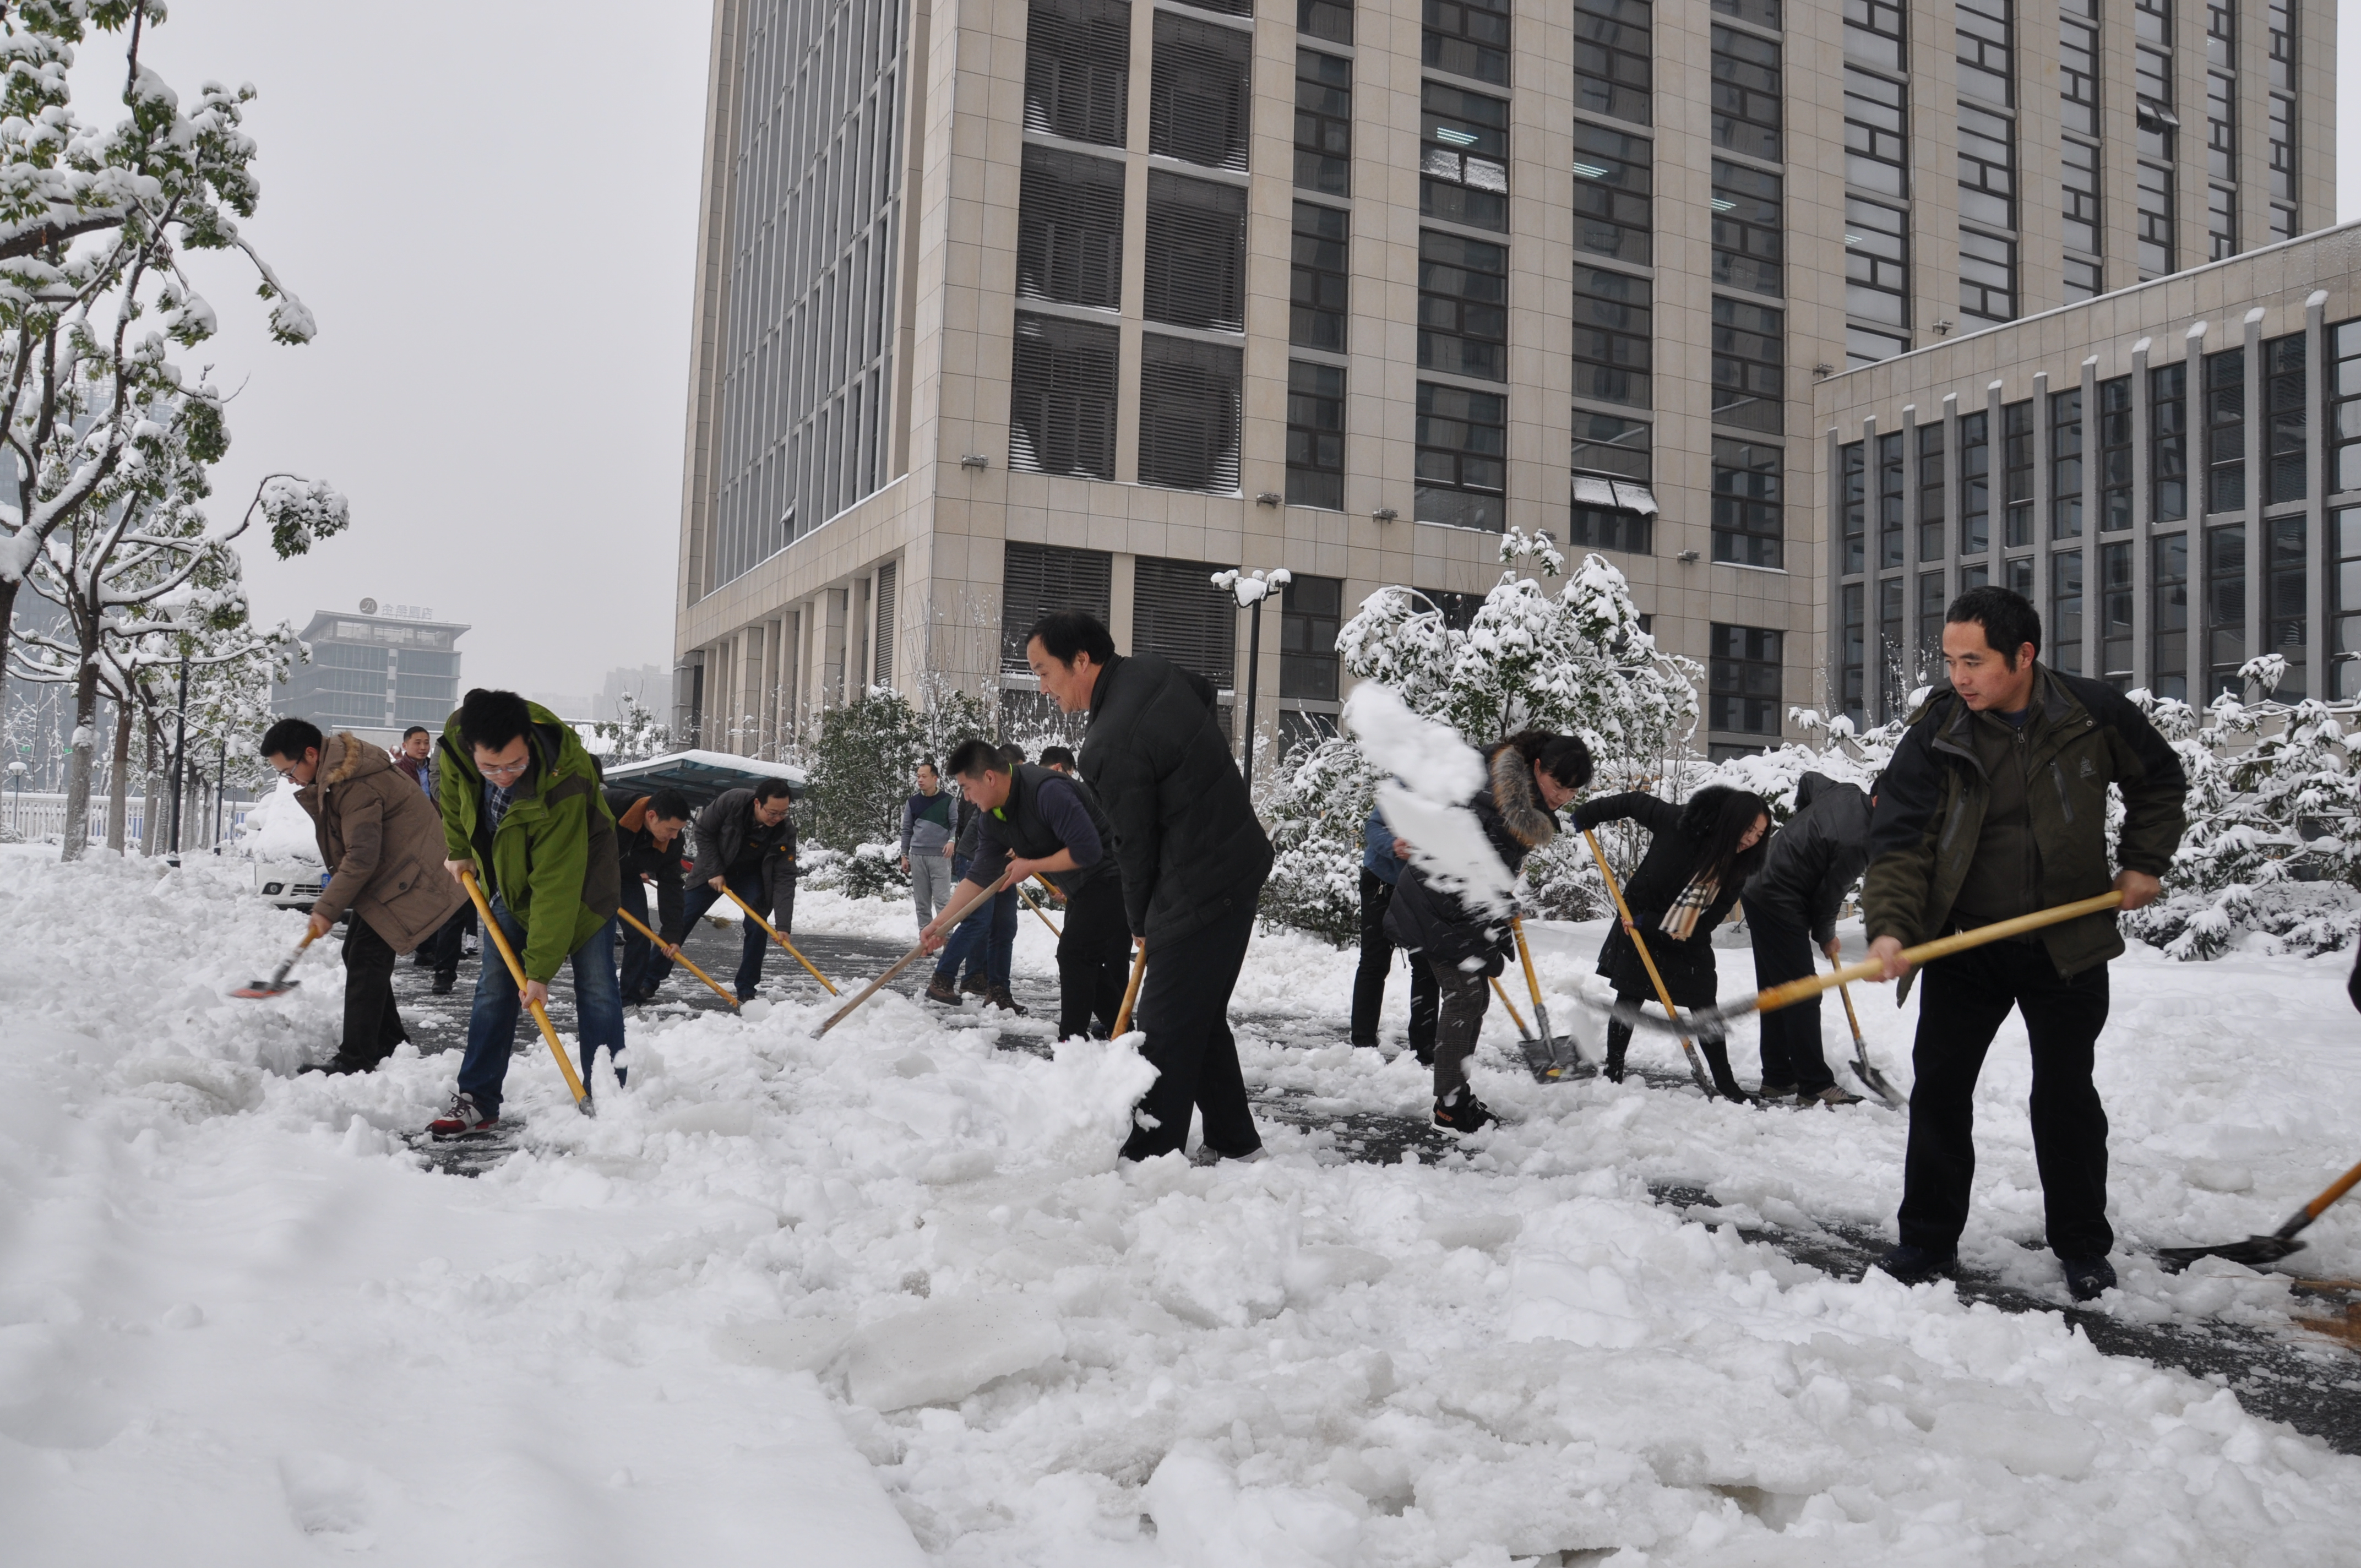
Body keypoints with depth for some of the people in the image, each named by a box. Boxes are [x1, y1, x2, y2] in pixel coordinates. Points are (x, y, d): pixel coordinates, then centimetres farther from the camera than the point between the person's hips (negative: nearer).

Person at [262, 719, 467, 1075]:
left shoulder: (357, 787, -25)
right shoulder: (332, 774, 8)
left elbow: (362, 857, -24)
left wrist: (327, 908, -18)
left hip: (406, 878, -11)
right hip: (384, 874, 11)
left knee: (367, 958, -14)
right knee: (357, 953, 13)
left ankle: (356, 1057, -12)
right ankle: (389, 1040, 23)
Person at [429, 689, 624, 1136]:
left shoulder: (565, 786, -40)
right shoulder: (457, 739, -25)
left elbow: (557, 886, -36)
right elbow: (453, 794, 3)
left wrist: (540, 968, -33)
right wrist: (459, 851, 7)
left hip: (578, 879, -5)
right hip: (509, 878, 5)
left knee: (596, 989, -8)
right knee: (494, 986, 3)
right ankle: (477, 1103, 9)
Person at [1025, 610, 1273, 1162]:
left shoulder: (1111, 746, -22)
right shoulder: (1156, 670, 4)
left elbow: (1135, 846, -13)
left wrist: (1142, 922, 7)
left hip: (1199, 886, -10)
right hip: (1243, 861, 10)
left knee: (1167, 1027, -3)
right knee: (1204, 1016, 18)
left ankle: (1151, 1154, 4)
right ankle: (1235, 1142, 27)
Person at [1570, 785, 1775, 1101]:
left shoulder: (1738, 868, -14)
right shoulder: (1679, 823, -23)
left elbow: (1708, 921, -14)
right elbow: (1635, 803, -7)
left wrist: (1651, 924, -20)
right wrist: (1590, 813, 0)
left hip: (1689, 944, 2)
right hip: (1638, 927, -2)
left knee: (1705, 1009, -1)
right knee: (1629, 1001, 4)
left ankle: (1726, 1084, 6)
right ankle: (1613, 1075, 13)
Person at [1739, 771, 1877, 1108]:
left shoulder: (1846, 792, 1)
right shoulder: (1855, 843, -23)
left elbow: (1808, 780, 23)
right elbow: (1828, 896, -13)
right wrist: (1825, 937, 6)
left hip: (1758, 893, 10)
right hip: (1780, 907, -10)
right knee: (1803, 997, -5)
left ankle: (1778, 1079, 22)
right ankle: (1815, 1086, -2)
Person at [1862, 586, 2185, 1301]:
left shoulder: (2096, 715, -9)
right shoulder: (1934, 733, -11)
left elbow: (2160, 779, 11)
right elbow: (1899, 839, -13)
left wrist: (2144, 864, 6)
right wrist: (1891, 927, -26)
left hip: (2068, 942, 0)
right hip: (1964, 942, 1)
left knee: (2067, 1096, 6)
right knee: (1938, 1089, 1)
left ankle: (2083, 1248, 22)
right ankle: (1928, 1241, 14)